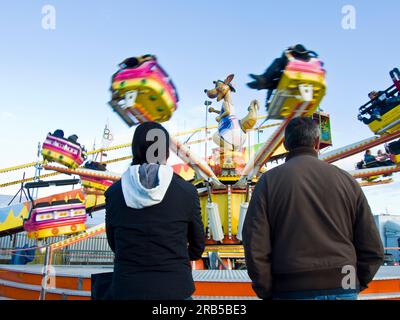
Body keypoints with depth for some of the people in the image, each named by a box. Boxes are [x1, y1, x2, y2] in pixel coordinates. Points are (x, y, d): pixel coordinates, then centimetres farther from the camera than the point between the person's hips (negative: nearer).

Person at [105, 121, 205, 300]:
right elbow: (197, 247, 3)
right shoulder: (186, 191, -9)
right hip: (174, 289, -1)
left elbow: (114, 245, 8)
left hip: (127, 290, 2)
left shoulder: (114, 193, -5)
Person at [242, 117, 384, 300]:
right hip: (343, 291, 2)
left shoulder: (269, 181, -3)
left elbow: (255, 249, -10)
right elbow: (373, 250, 3)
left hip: (291, 291, -2)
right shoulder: (346, 180, 3)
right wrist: (354, 286, 15)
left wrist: (267, 293, 2)